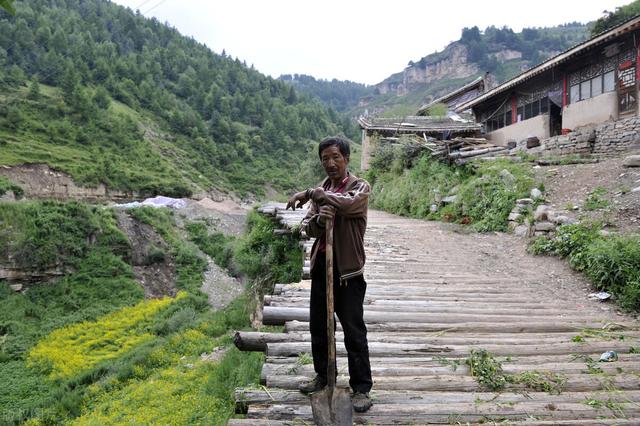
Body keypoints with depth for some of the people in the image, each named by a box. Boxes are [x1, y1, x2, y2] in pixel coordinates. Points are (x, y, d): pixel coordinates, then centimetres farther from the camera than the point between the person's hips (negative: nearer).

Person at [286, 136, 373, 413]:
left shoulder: (360, 187, -7)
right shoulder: (320, 191, 10)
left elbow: (348, 203, -30)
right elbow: (307, 227, 3)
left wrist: (310, 194, -21)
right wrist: (318, 219, -20)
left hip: (347, 268, -6)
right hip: (321, 265, 6)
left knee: (354, 331, 0)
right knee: (318, 326, 16)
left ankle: (361, 387, 14)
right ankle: (323, 375, 34)